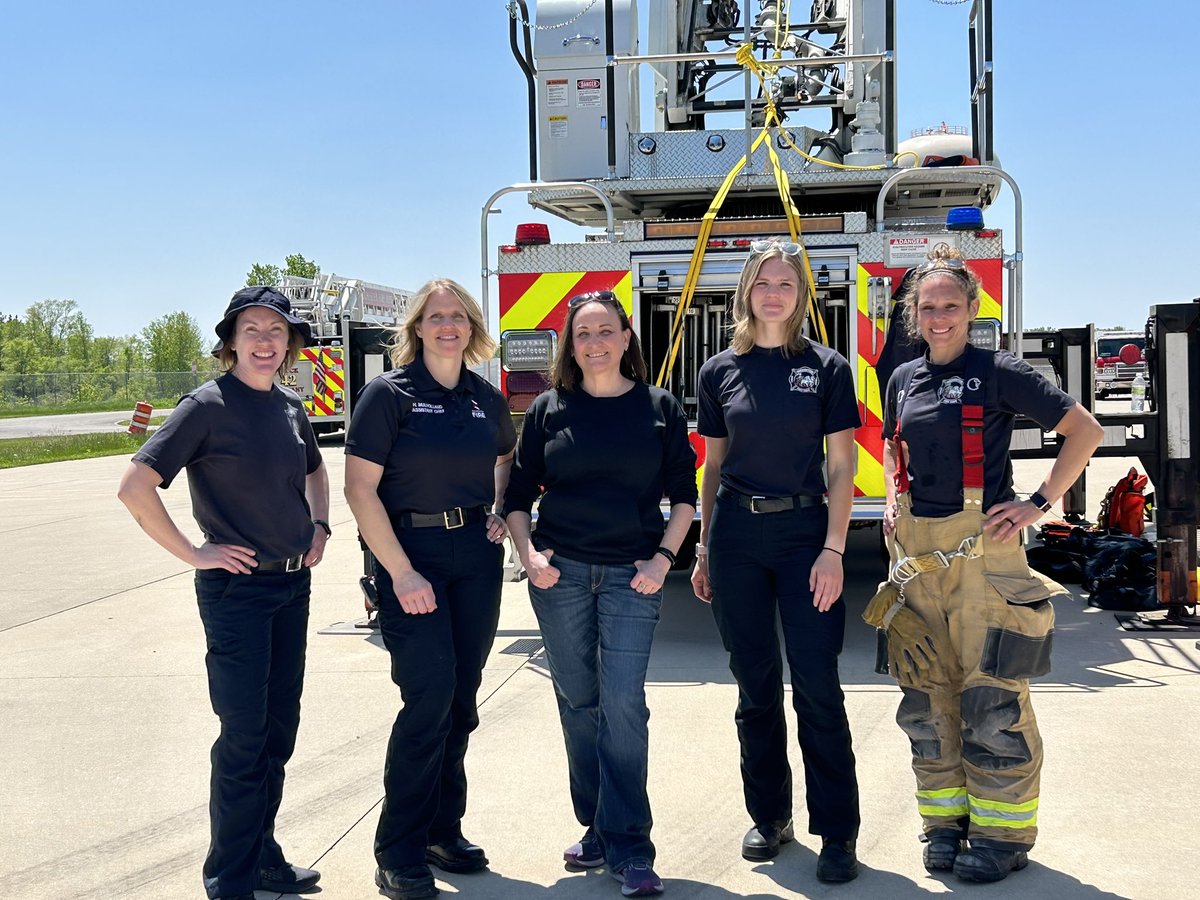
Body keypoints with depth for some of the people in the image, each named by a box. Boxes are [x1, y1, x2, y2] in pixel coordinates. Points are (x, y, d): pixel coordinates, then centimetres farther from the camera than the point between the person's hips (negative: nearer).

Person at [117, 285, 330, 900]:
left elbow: (314, 471, 27)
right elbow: (134, 487, -18)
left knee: (280, 726, 13)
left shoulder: (290, 408, 7)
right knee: (244, 732, -2)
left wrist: (319, 527, 12)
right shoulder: (208, 405, -12)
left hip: (293, 583, 7)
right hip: (236, 588, -7)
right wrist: (192, 554, -16)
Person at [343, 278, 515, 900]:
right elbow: (360, 488, -13)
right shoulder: (390, 394, -8)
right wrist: (401, 572, -18)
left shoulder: (487, 399, 7)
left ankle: (444, 829, 24)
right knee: (428, 695, -11)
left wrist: (503, 513, 8)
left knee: (461, 699, 9)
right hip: (410, 552, -5)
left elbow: (507, 460, 27)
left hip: (475, 554, 5)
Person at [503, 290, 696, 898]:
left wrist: (663, 558, -4)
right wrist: (528, 553, -5)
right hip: (560, 573, 2)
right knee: (578, 702, 8)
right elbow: (519, 494, 10)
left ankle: (628, 848, -2)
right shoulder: (548, 410, 5)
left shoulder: (660, 409, 3)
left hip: (631, 575, -2)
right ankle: (596, 829, 22)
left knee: (623, 701, -8)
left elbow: (682, 493, 7)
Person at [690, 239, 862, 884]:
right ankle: (769, 817, 23)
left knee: (817, 685, -3)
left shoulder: (827, 368, 1)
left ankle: (837, 833, 6)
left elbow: (841, 468, -2)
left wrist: (833, 550, -10)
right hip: (736, 533, 2)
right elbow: (713, 466, 12)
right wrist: (703, 551, 10)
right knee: (754, 684, 9)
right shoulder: (720, 372, 7)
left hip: (804, 531, -2)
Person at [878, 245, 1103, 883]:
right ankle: (945, 819, 21)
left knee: (992, 694, -3)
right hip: (917, 551, 6)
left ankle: (1002, 832, 9)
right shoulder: (904, 380, 12)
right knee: (927, 693, 9)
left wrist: (1039, 503, -8)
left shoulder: (998, 373, -4)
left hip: (981, 547, -5)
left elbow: (1085, 430, -4)